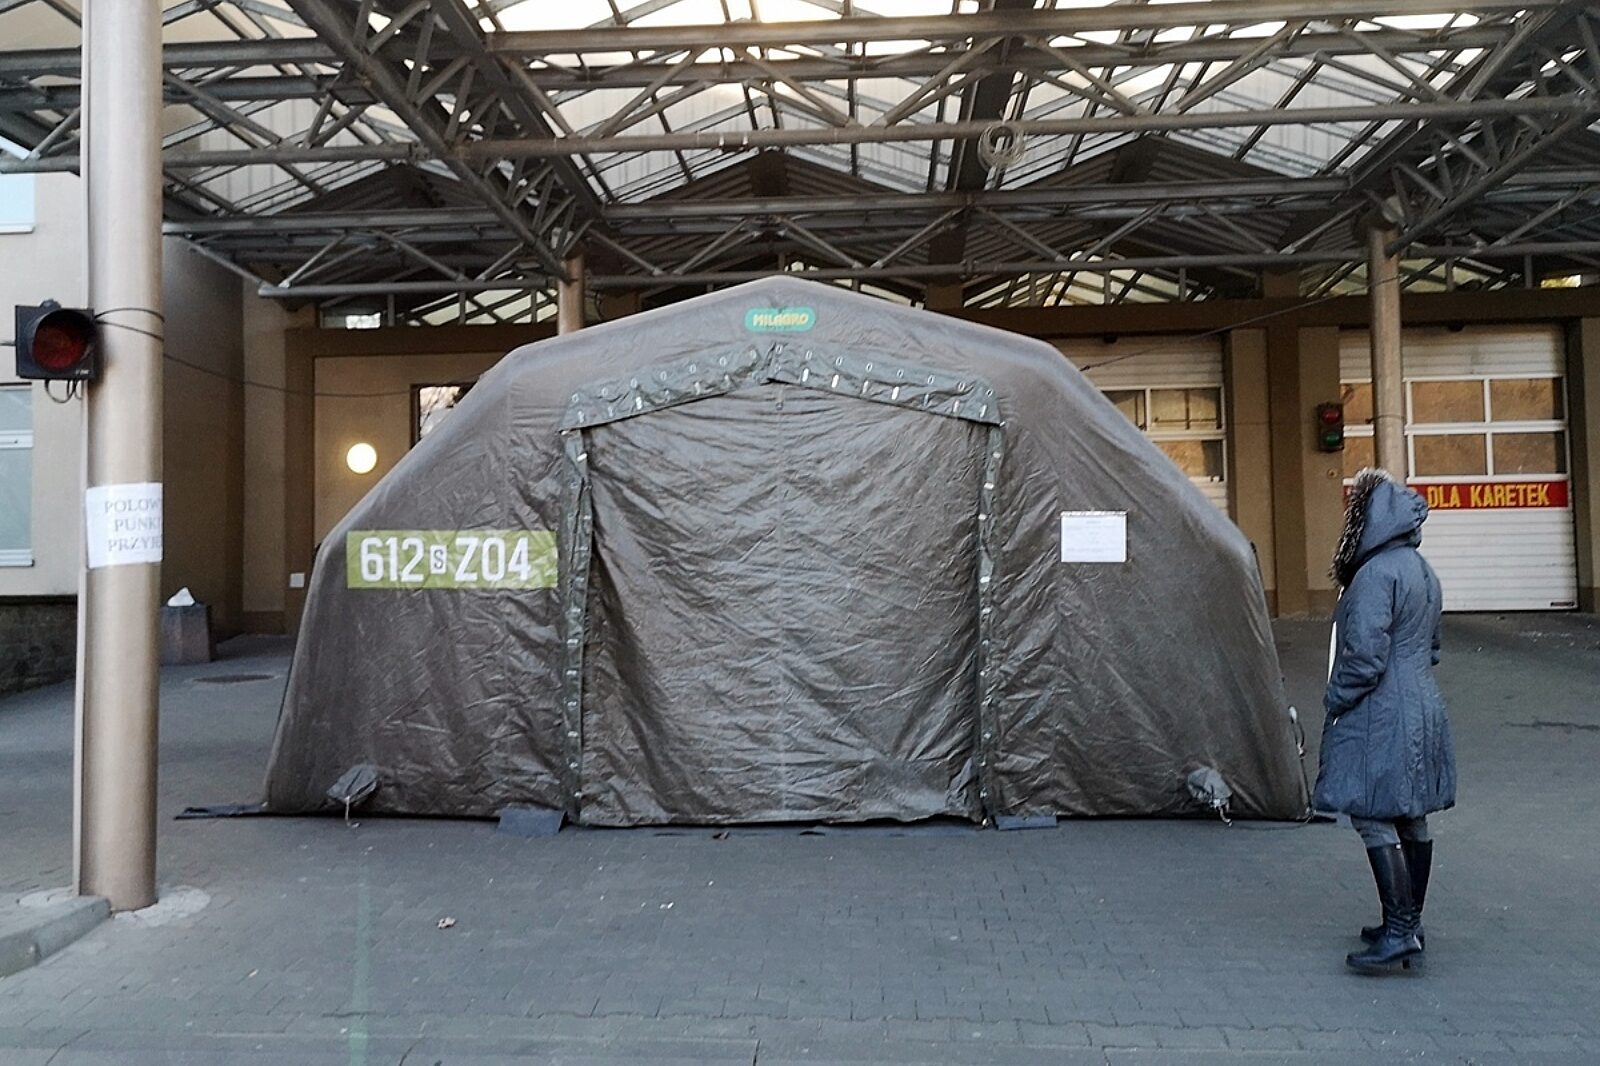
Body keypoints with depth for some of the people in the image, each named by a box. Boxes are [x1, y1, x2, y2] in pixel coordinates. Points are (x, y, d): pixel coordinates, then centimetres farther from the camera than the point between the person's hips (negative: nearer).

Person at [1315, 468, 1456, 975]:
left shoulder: (1376, 573, -18)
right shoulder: (1422, 570, 13)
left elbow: (1364, 654, -22)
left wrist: (1335, 700, -9)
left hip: (1379, 719, -10)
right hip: (1422, 710, 10)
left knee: (1374, 819, -5)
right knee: (1410, 820, 14)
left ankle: (1399, 933, -3)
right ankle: (1409, 925, 24)